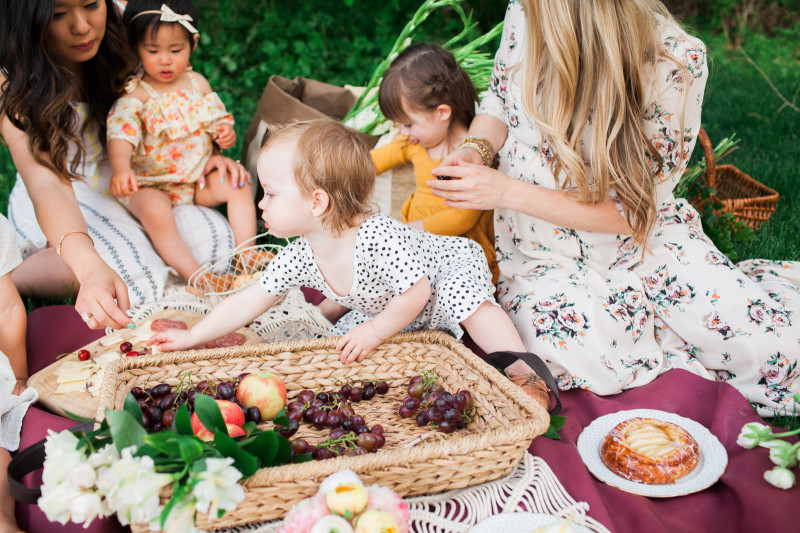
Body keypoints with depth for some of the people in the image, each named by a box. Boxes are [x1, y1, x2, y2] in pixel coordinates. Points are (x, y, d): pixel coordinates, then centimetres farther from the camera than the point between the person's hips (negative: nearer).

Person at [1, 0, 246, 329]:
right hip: (64, 206, -6)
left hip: (123, 191, 6)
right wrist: (89, 267, -57)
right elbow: (45, 182, -39)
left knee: (218, 236, -11)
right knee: (137, 279, -31)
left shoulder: (115, 53, -9)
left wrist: (205, 157, -13)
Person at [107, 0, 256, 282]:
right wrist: (121, 168, -49)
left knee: (239, 186, -15)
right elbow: (121, 134, -29)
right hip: (150, 185, -5)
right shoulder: (136, 95, -14)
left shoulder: (197, 82, 3)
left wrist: (225, 132, -11)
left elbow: (215, 117, 15)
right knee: (155, 213, -34)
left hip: (198, 177, 5)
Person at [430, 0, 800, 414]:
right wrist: (475, 150, -15)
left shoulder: (677, 61, -20)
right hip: (544, 256, 2)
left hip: (640, 242, -1)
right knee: (585, 357, -31)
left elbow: (628, 212, -18)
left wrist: (505, 191, -27)